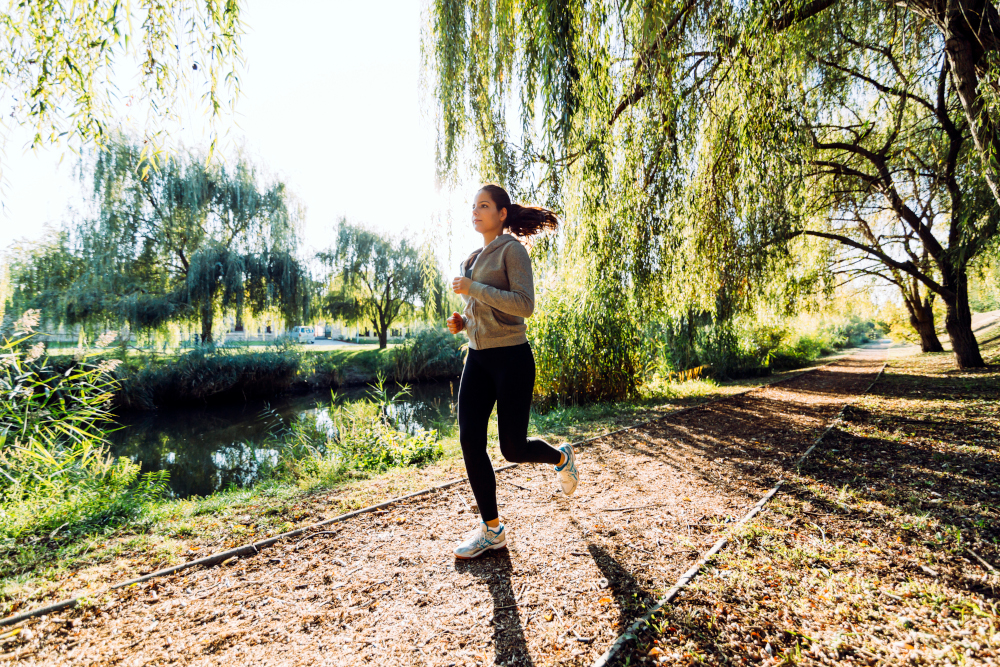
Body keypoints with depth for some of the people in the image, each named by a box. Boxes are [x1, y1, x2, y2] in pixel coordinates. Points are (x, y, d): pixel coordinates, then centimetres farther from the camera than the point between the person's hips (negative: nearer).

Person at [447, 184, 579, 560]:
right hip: (478, 357, 7)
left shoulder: (512, 249, -7)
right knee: (470, 442, -1)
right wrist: (462, 322, 6)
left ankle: (562, 458, 34)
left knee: (513, 448, 0)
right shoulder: (474, 258, 16)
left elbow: (524, 305, -19)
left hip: (511, 357, -7)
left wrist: (472, 288, -19)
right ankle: (491, 530, 13)